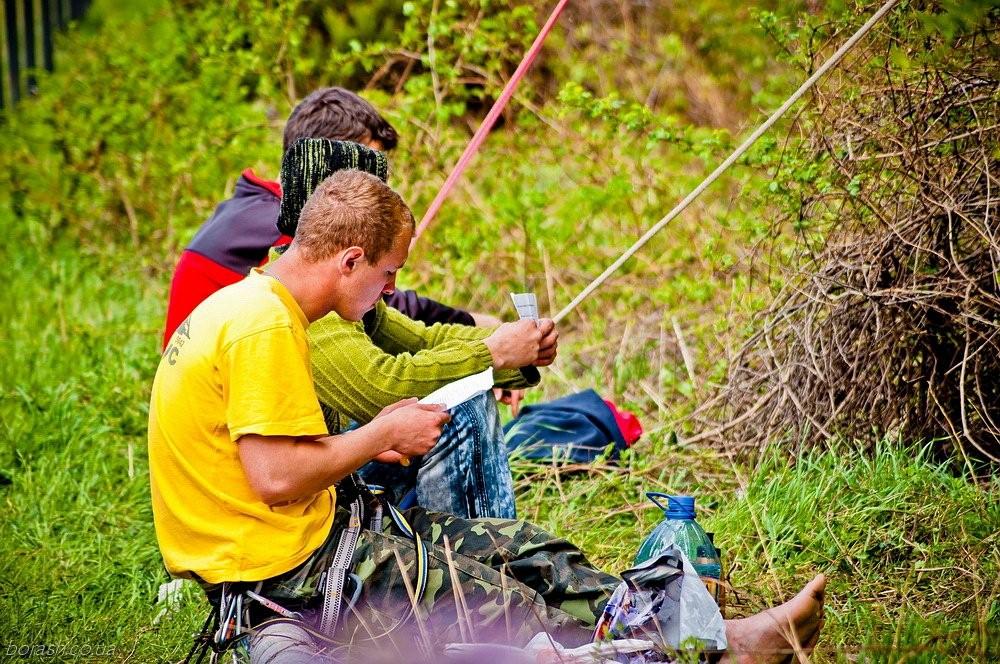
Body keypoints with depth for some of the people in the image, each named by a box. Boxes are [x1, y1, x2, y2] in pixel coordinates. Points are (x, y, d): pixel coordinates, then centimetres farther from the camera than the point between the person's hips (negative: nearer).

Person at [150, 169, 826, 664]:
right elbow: (275, 478, -26)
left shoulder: (249, 303, 11)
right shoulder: (264, 328, -22)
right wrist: (383, 435, -12)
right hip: (289, 571, -10)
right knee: (506, 605, -9)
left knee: (523, 546, 6)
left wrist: (365, 442, 7)